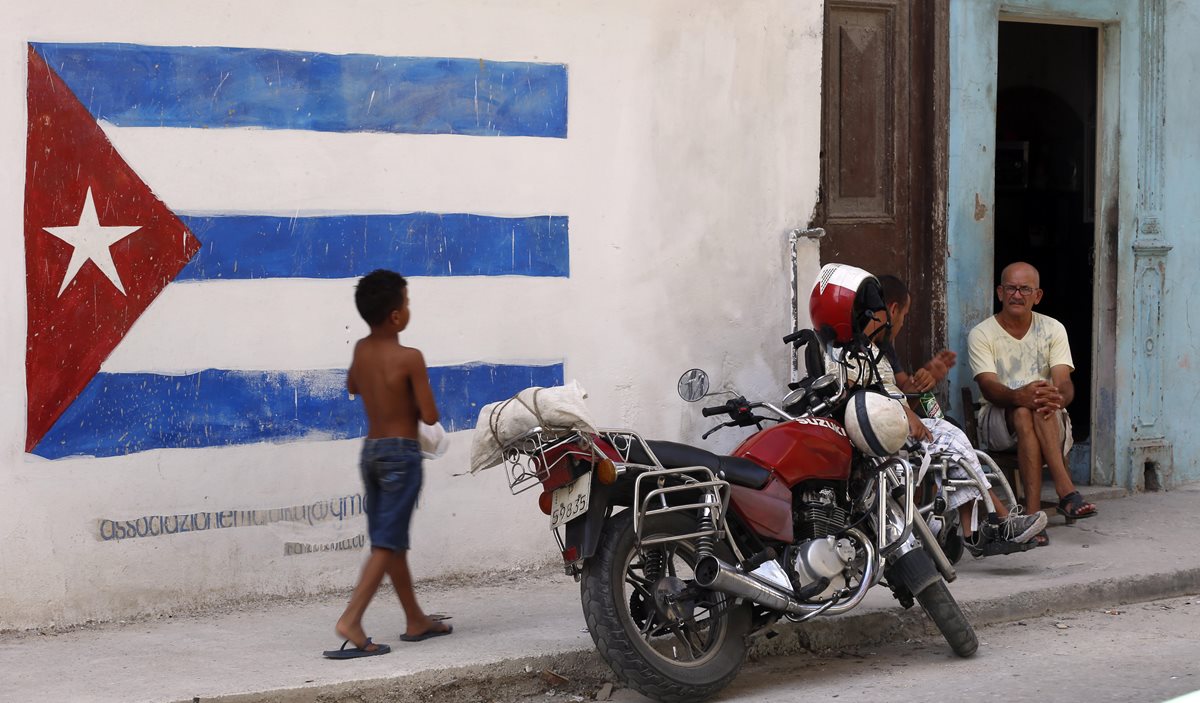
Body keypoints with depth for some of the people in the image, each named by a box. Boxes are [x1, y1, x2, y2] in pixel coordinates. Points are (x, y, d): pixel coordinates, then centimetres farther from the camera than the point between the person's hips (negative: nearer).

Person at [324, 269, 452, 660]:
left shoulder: (361, 349, 3)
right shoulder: (410, 358, -17)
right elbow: (430, 416, -14)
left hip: (371, 449, 8)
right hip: (401, 453, -8)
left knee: (393, 540, 15)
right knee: (387, 543, -8)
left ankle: (416, 620, 25)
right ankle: (351, 620, -20)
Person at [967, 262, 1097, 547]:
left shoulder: (1053, 329, 6)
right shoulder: (981, 334, 0)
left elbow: (1064, 383, -8)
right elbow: (989, 387, -16)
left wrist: (1058, 397, -35)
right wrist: (1018, 396, -40)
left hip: (1052, 422, 1)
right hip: (998, 420, -1)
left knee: (1044, 405, -35)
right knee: (1023, 411, -36)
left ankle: (1033, 512, -47)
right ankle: (1065, 491, -44)